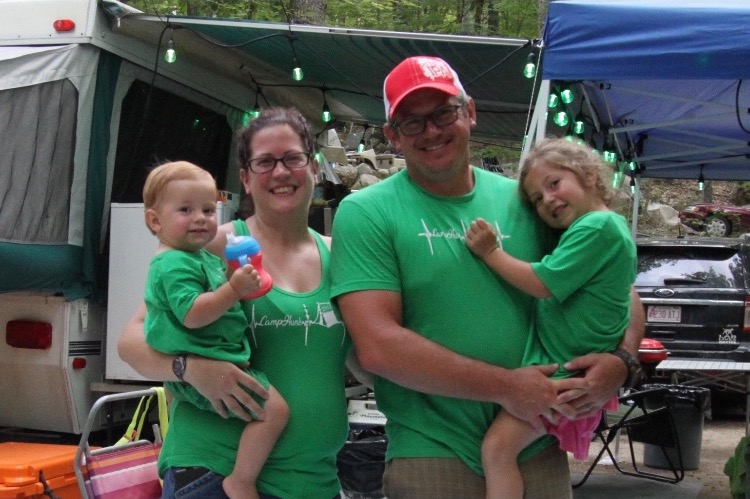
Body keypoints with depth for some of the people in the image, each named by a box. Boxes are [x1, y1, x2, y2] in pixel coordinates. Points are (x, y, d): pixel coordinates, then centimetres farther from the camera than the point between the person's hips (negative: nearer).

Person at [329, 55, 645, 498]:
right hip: (433, 456, -3)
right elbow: (378, 346, -16)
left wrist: (620, 359, -10)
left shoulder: (524, 200, 4)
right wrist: (505, 386, -18)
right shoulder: (366, 213, -6)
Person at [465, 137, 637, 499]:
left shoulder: (597, 227, -17)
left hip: (564, 371, -11)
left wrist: (489, 252, -14)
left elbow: (543, 285, -20)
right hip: (560, 362, 11)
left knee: (498, 446, -20)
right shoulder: (607, 226, 15)